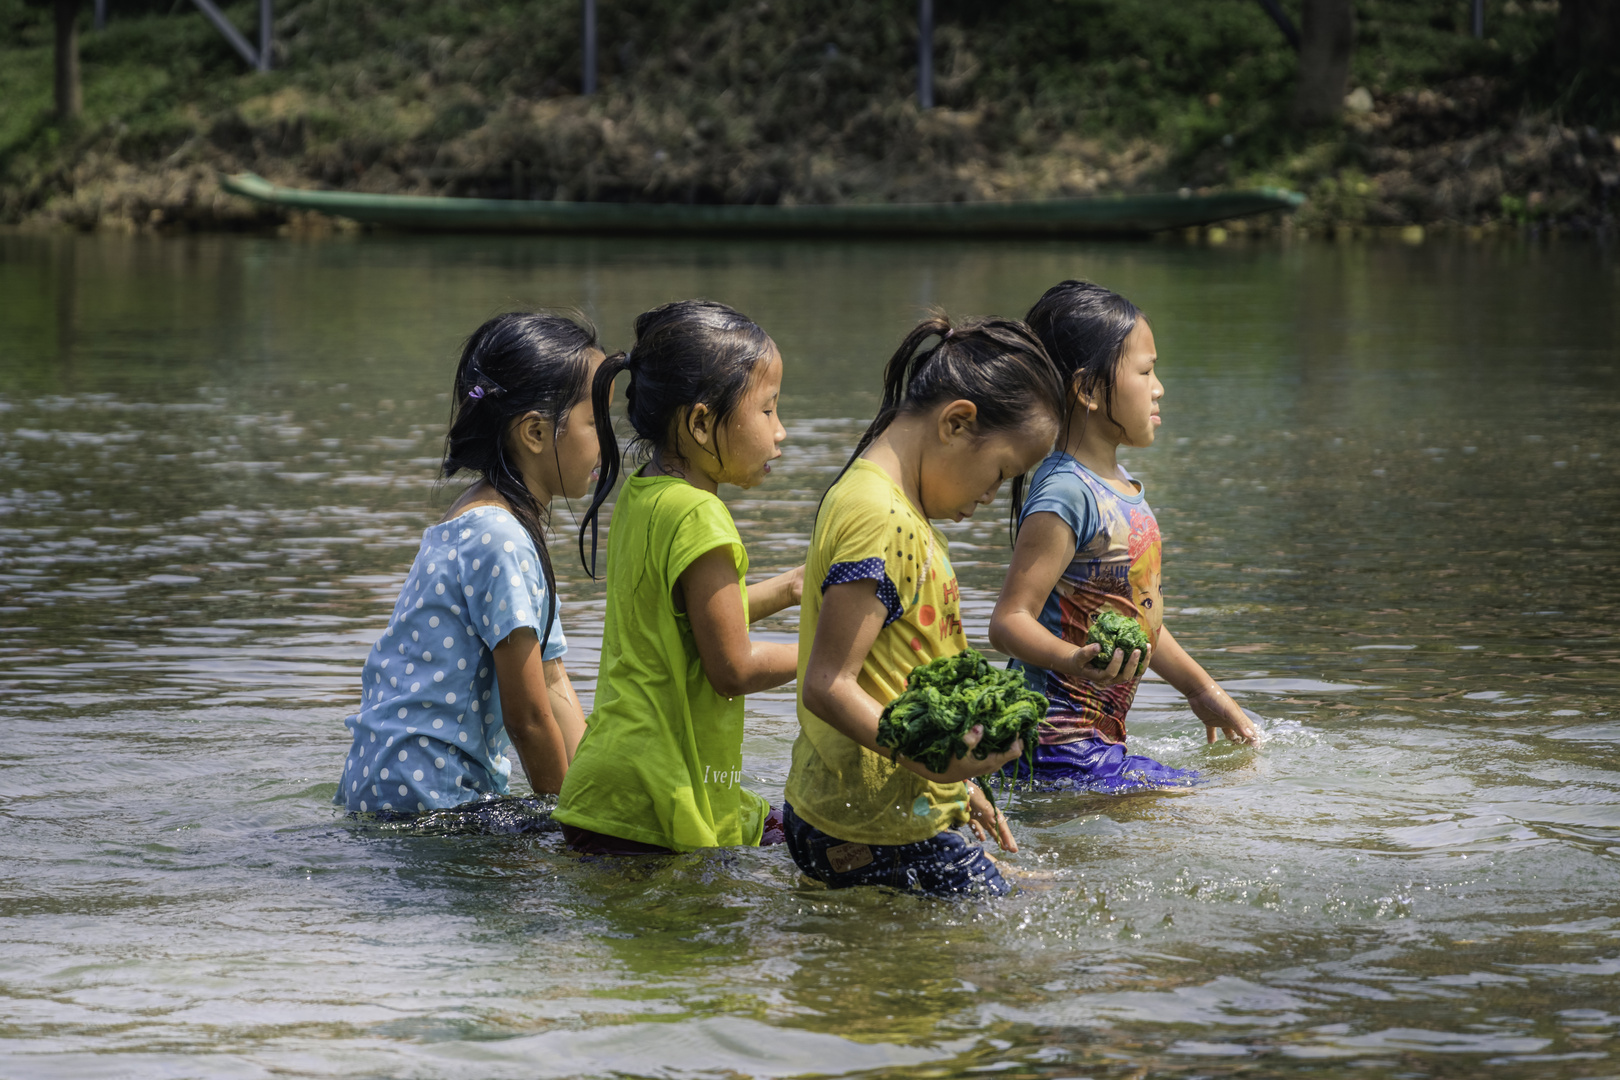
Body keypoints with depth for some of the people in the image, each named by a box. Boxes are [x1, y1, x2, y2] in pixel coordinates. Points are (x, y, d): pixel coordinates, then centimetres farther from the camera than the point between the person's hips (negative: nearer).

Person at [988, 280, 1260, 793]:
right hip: (1062, 749, -10)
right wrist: (1074, 661, -42)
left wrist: (1202, 691, 30)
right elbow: (1010, 620, -24)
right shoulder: (1066, 496, -19)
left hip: (1098, 740, 10)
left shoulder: (1120, 486, 13)